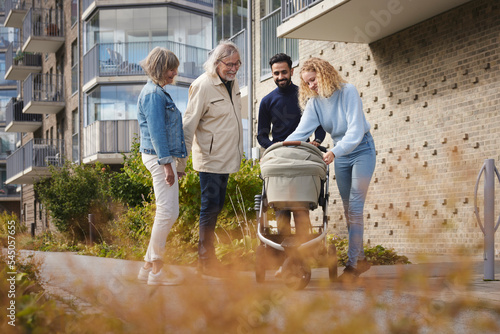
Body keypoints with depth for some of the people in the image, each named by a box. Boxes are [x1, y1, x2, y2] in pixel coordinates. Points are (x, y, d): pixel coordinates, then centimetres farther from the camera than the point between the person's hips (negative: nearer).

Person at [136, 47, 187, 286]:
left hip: (163, 157, 11)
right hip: (159, 157, -11)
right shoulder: (153, 94, -12)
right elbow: (156, 131, -19)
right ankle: (156, 269, -3)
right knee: (168, 212, -9)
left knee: (166, 213, 11)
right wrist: (166, 163, -22)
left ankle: (150, 266, 15)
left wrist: (173, 163, 23)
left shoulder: (159, 93, 19)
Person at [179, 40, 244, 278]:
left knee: (217, 207, 13)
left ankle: (208, 257, 22)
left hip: (227, 158, 8)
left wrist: (237, 153, 25)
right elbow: (189, 123, -16)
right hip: (210, 159, -8)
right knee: (210, 207, -5)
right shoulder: (203, 86, -16)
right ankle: (206, 261, 2)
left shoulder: (232, 82, 10)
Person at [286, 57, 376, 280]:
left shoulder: (348, 92, -19)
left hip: (361, 149, -6)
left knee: (355, 207, -12)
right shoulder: (314, 101, -2)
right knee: (348, 209, 7)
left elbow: (356, 130, -26)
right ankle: (360, 260, 16)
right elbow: (301, 131, -9)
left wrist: (334, 152, -38)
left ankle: (352, 263, -13)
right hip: (340, 155, 6)